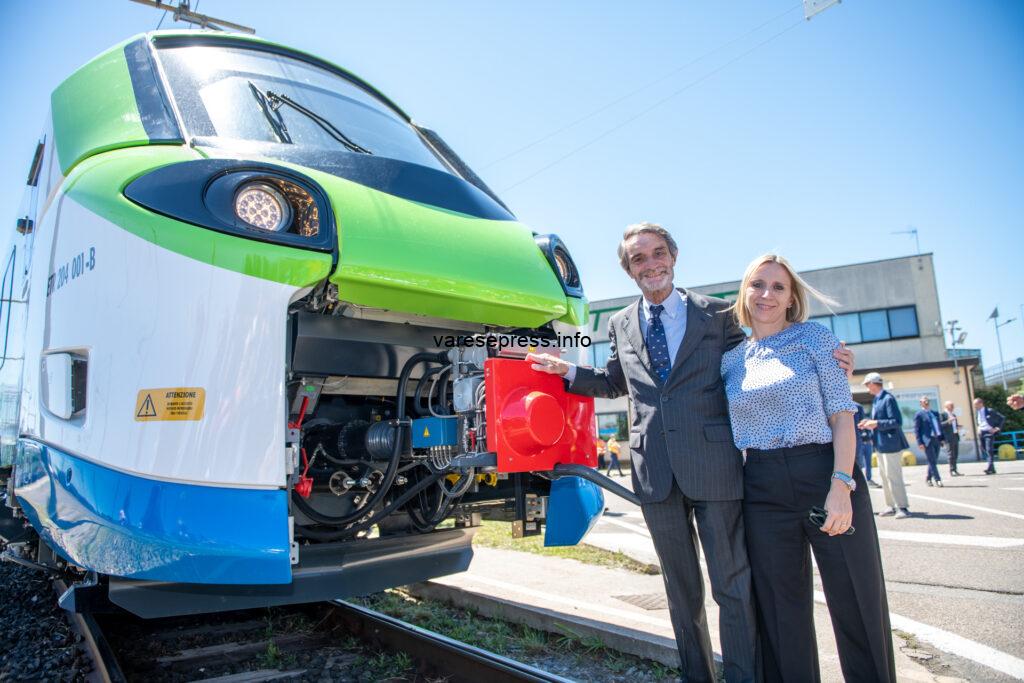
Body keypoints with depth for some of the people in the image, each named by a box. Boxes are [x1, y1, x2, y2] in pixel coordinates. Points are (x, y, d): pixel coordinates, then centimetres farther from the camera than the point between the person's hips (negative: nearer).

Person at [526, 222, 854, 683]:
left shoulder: (716, 313, 3)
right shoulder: (621, 325, 11)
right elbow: (613, 384, 21)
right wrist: (567, 371, 5)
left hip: (714, 465, -3)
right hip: (656, 471, 3)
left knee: (733, 585, 6)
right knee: (681, 590, 16)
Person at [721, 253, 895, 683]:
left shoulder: (814, 337, 2)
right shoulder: (731, 360, 10)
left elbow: (843, 416, -4)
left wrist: (841, 485, -15)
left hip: (826, 477, -2)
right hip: (764, 493, 3)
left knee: (858, 606, 5)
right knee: (781, 611, 12)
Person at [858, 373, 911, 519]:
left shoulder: (888, 398, -14)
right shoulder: (876, 401, 13)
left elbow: (897, 421, -19)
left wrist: (876, 423, -21)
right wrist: (870, 423, 6)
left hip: (890, 444, -9)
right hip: (881, 444, 9)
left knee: (893, 476, -6)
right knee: (885, 476, 13)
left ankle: (902, 507, 2)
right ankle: (891, 506, 20)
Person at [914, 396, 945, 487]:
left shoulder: (935, 413, 17)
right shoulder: (919, 415, -2)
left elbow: (939, 426, 19)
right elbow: (916, 430, -5)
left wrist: (943, 438, 9)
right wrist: (920, 443, -12)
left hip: (937, 439, 6)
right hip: (927, 440, -6)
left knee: (934, 461, 10)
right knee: (932, 461, -6)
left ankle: (928, 478, 24)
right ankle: (937, 480, -3)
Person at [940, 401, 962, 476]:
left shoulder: (954, 415, 21)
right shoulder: (943, 414, -6)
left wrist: (958, 427, 8)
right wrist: (948, 421, -29)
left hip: (956, 436, 8)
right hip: (949, 437, -8)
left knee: (956, 454, 9)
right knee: (951, 454, -8)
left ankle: (955, 470, 15)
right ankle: (951, 471, -7)